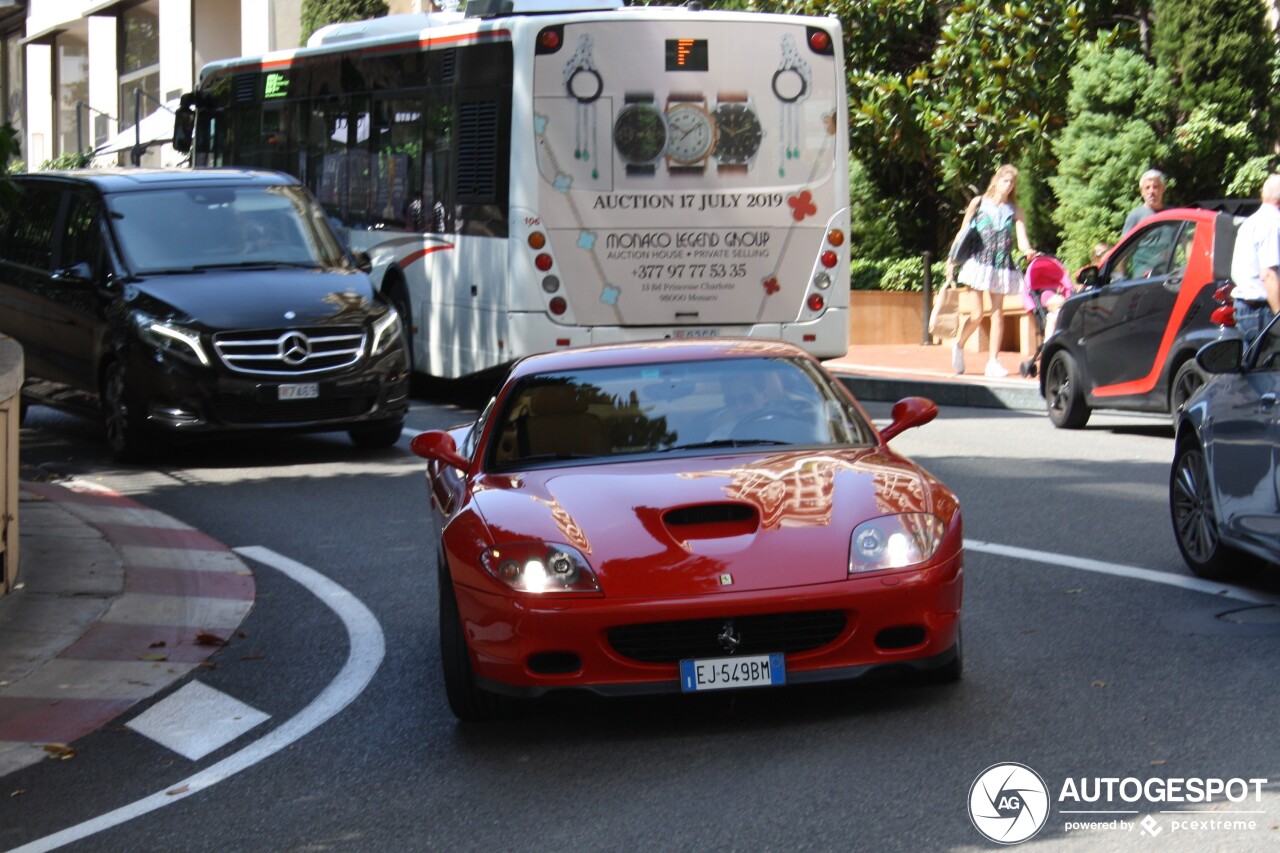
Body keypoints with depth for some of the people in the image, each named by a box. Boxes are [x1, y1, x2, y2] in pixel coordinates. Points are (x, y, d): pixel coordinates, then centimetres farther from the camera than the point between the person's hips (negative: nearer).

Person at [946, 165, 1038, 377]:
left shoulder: (1014, 211, 7)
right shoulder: (978, 203, 4)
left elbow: (1022, 241, -3)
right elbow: (962, 233, 9)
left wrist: (1028, 251, -26)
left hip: (1002, 266, 2)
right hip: (979, 262, -2)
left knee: (997, 313, -1)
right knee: (977, 314, -6)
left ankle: (993, 362, 3)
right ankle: (959, 346, 21)